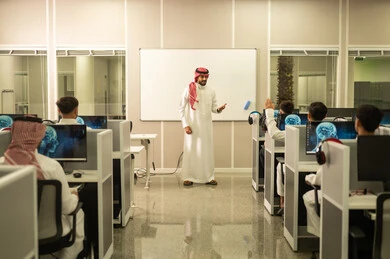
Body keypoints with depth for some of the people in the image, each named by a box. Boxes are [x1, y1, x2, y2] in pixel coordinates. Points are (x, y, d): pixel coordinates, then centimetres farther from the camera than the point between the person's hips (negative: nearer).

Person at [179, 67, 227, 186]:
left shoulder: (211, 91, 6)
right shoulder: (189, 89, -4)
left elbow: (213, 108, 10)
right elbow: (181, 108, -3)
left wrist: (219, 109, -14)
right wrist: (185, 125, -10)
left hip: (206, 125, 3)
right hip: (192, 126, -3)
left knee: (207, 151, 5)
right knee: (191, 150, 0)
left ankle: (208, 177, 14)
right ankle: (188, 177, 8)